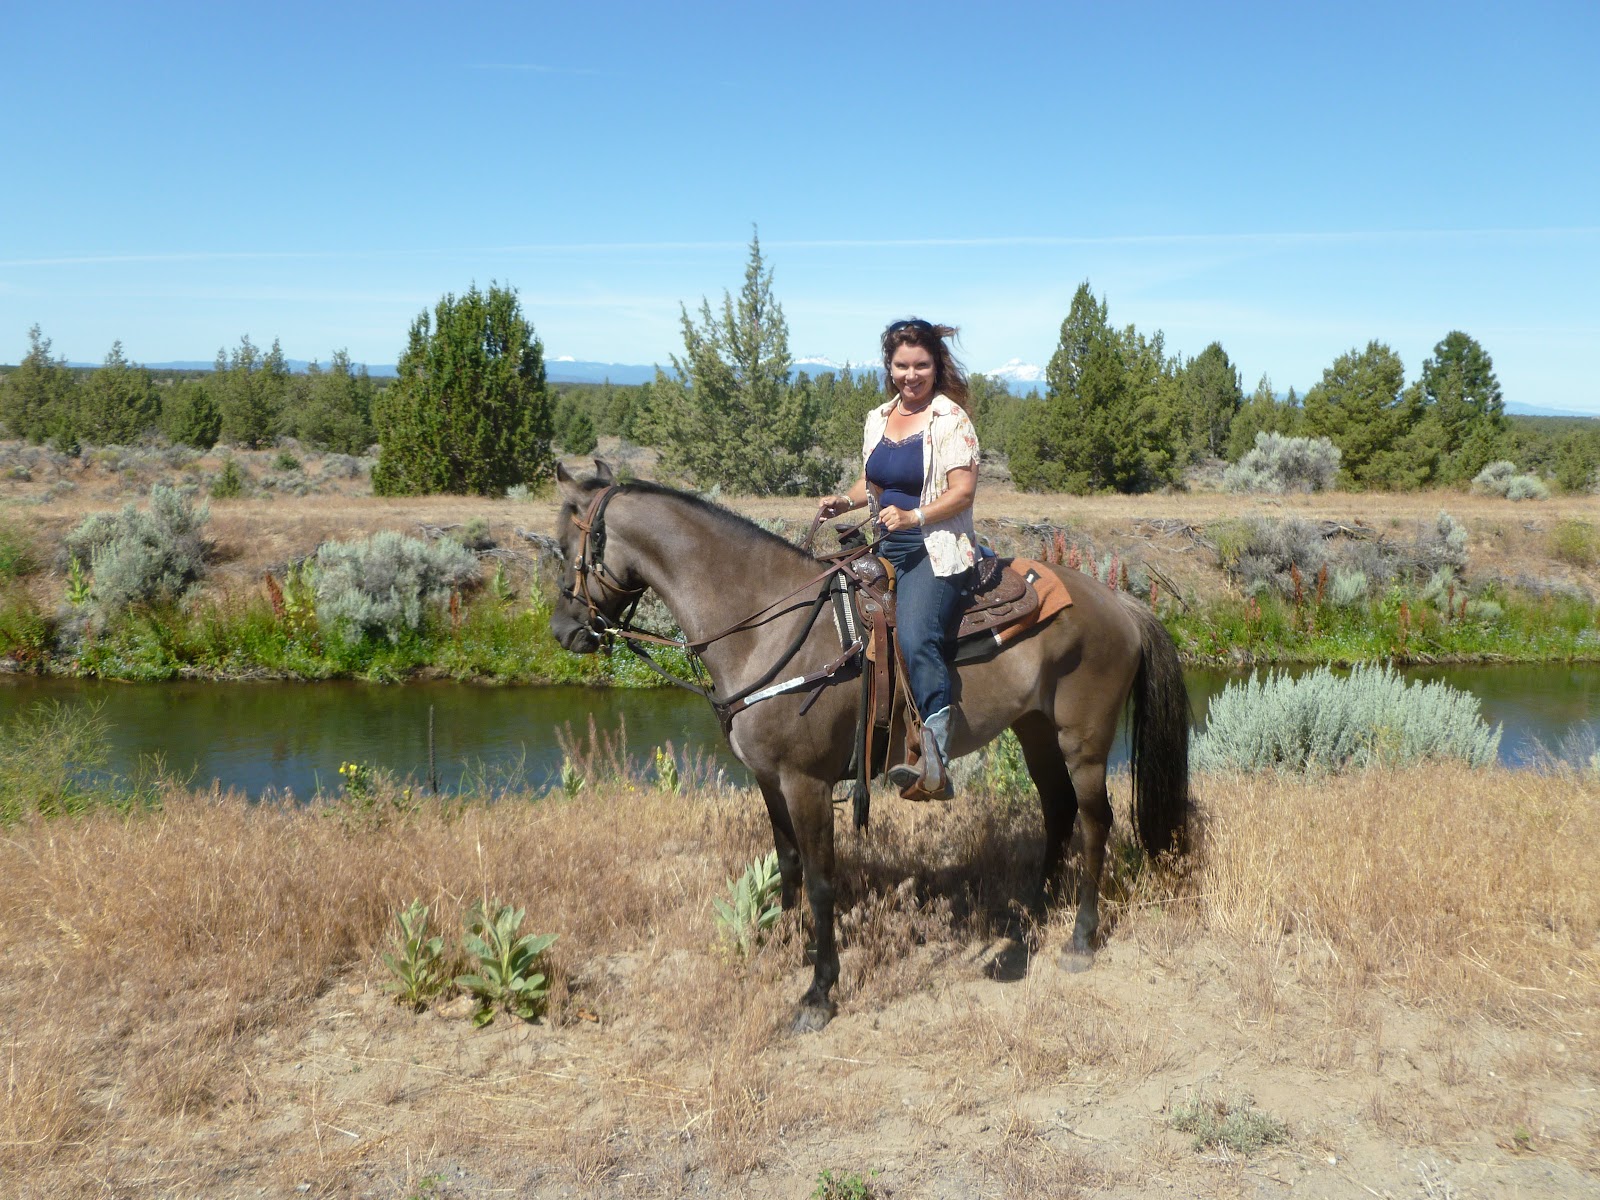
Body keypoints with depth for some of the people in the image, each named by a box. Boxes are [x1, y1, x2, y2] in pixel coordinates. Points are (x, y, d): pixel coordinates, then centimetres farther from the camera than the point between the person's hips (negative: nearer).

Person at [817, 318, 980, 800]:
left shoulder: (950, 418, -6)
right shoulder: (878, 419, 15)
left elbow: (963, 489, -14)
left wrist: (914, 516, -26)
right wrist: (844, 501, 5)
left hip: (937, 551, -9)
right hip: (888, 551, 9)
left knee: (915, 638, -29)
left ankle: (936, 765, -36)